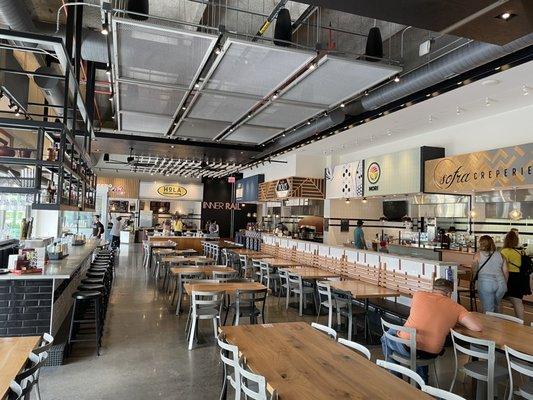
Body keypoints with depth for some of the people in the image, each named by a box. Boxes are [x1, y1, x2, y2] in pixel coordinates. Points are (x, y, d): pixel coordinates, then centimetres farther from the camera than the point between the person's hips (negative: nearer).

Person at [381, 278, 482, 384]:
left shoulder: (418, 295, 1)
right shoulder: (456, 307, 0)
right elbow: (477, 327, -5)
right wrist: (455, 320, 12)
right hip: (431, 354, 3)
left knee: (387, 336, 31)